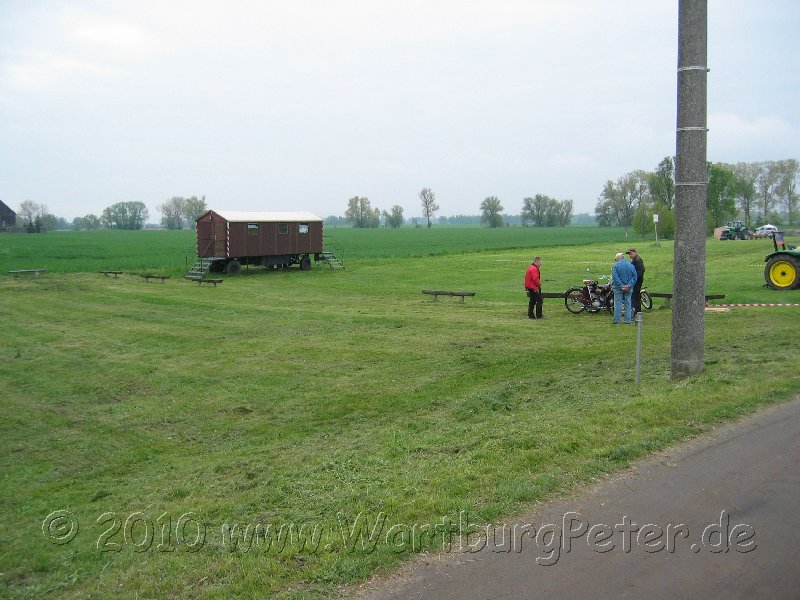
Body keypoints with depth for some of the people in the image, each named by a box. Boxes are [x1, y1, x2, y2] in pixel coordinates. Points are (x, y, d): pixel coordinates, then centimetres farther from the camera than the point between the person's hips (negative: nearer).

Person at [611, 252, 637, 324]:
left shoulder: (616, 265, -6)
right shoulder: (631, 265, 8)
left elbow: (615, 277, -16)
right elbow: (634, 276, 1)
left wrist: (620, 286, -15)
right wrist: (629, 285, -7)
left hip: (618, 288, -4)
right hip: (628, 288, 4)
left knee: (618, 304, 0)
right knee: (628, 304, 10)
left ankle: (616, 320, -1)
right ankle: (627, 320, 9)